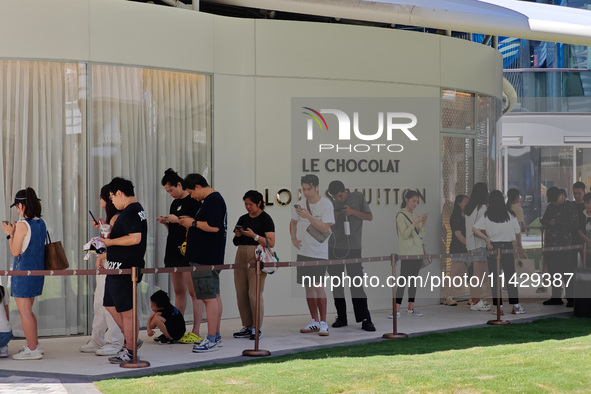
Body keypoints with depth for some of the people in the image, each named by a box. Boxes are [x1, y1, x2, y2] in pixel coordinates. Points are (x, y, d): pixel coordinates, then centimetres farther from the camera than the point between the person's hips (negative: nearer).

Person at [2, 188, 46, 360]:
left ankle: (32, 349, 2)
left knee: (24, 312, 0)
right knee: (27, 310, 19)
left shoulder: (22, 225, -17)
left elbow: (15, 251, -14)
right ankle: (34, 345, 24)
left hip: (23, 271, -8)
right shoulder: (41, 223, 6)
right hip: (37, 269, 8)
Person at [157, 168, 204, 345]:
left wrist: (178, 219, -17)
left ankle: (195, 332, -8)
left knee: (193, 292, -7)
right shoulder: (175, 203, 17)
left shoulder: (193, 201, -8)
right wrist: (166, 222, 5)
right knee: (178, 292, 11)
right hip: (174, 250, 9)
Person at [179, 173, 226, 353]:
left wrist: (193, 223, -12)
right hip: (209, 257, 11)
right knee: (214, 295, 13)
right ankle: (215, 335, 19)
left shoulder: (213, 200, -15)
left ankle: (212, 339, -10)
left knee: (209, 297, -10)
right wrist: (190, 221, 15)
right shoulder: (213, 199, 18)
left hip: (206, 258, -11)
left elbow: (213, 226, -24)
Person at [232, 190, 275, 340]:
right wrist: (237, 235, 0)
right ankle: (247, 327, 12)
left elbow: (271, 243, -10)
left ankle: (257, 329, -3)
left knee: (254, 294, -10)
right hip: (241, 257, 7)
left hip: (257, 257, -6)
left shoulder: (265, 219, -2)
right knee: (241, 293, 4)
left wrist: (254, 235, -17)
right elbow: (236, 242, 22)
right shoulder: (243, 219, 16)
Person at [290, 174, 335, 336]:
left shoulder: (326, 204, -9)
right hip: (303, 250, 6)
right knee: (308, 286, 9)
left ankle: (323, 323, -4)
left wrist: (308, 216, -24)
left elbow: (325, 228, -16)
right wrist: (293, 238, 5)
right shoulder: (301, 203, 7)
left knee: (318, 285, -11)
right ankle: (314, 321, 17)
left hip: (319, 252, -6)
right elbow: (294, 222, 21)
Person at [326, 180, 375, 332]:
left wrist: (353, 212, -10)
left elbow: (369, 217, 4)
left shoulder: (358, 197, 4)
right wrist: (334, 218, -5)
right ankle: (341, 317, 13)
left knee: (356, 283, -10)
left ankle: (365, 320, -9)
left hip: (353, 247, -4)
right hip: (334, 247, 4)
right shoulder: (333, 204, 12)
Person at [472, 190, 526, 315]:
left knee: (495, 278, 4)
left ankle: (498, 307, 2)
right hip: (508, 247, 1)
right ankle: (516, 306, 2)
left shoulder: (486, 216, -2)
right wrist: (519, 246, 21)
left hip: (493, 247, -1)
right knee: (510, 277, 6)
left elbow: (474, 229, -10)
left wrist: (487, 239, -2)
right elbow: (518, 232, 6)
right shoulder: (510, 215, 1)